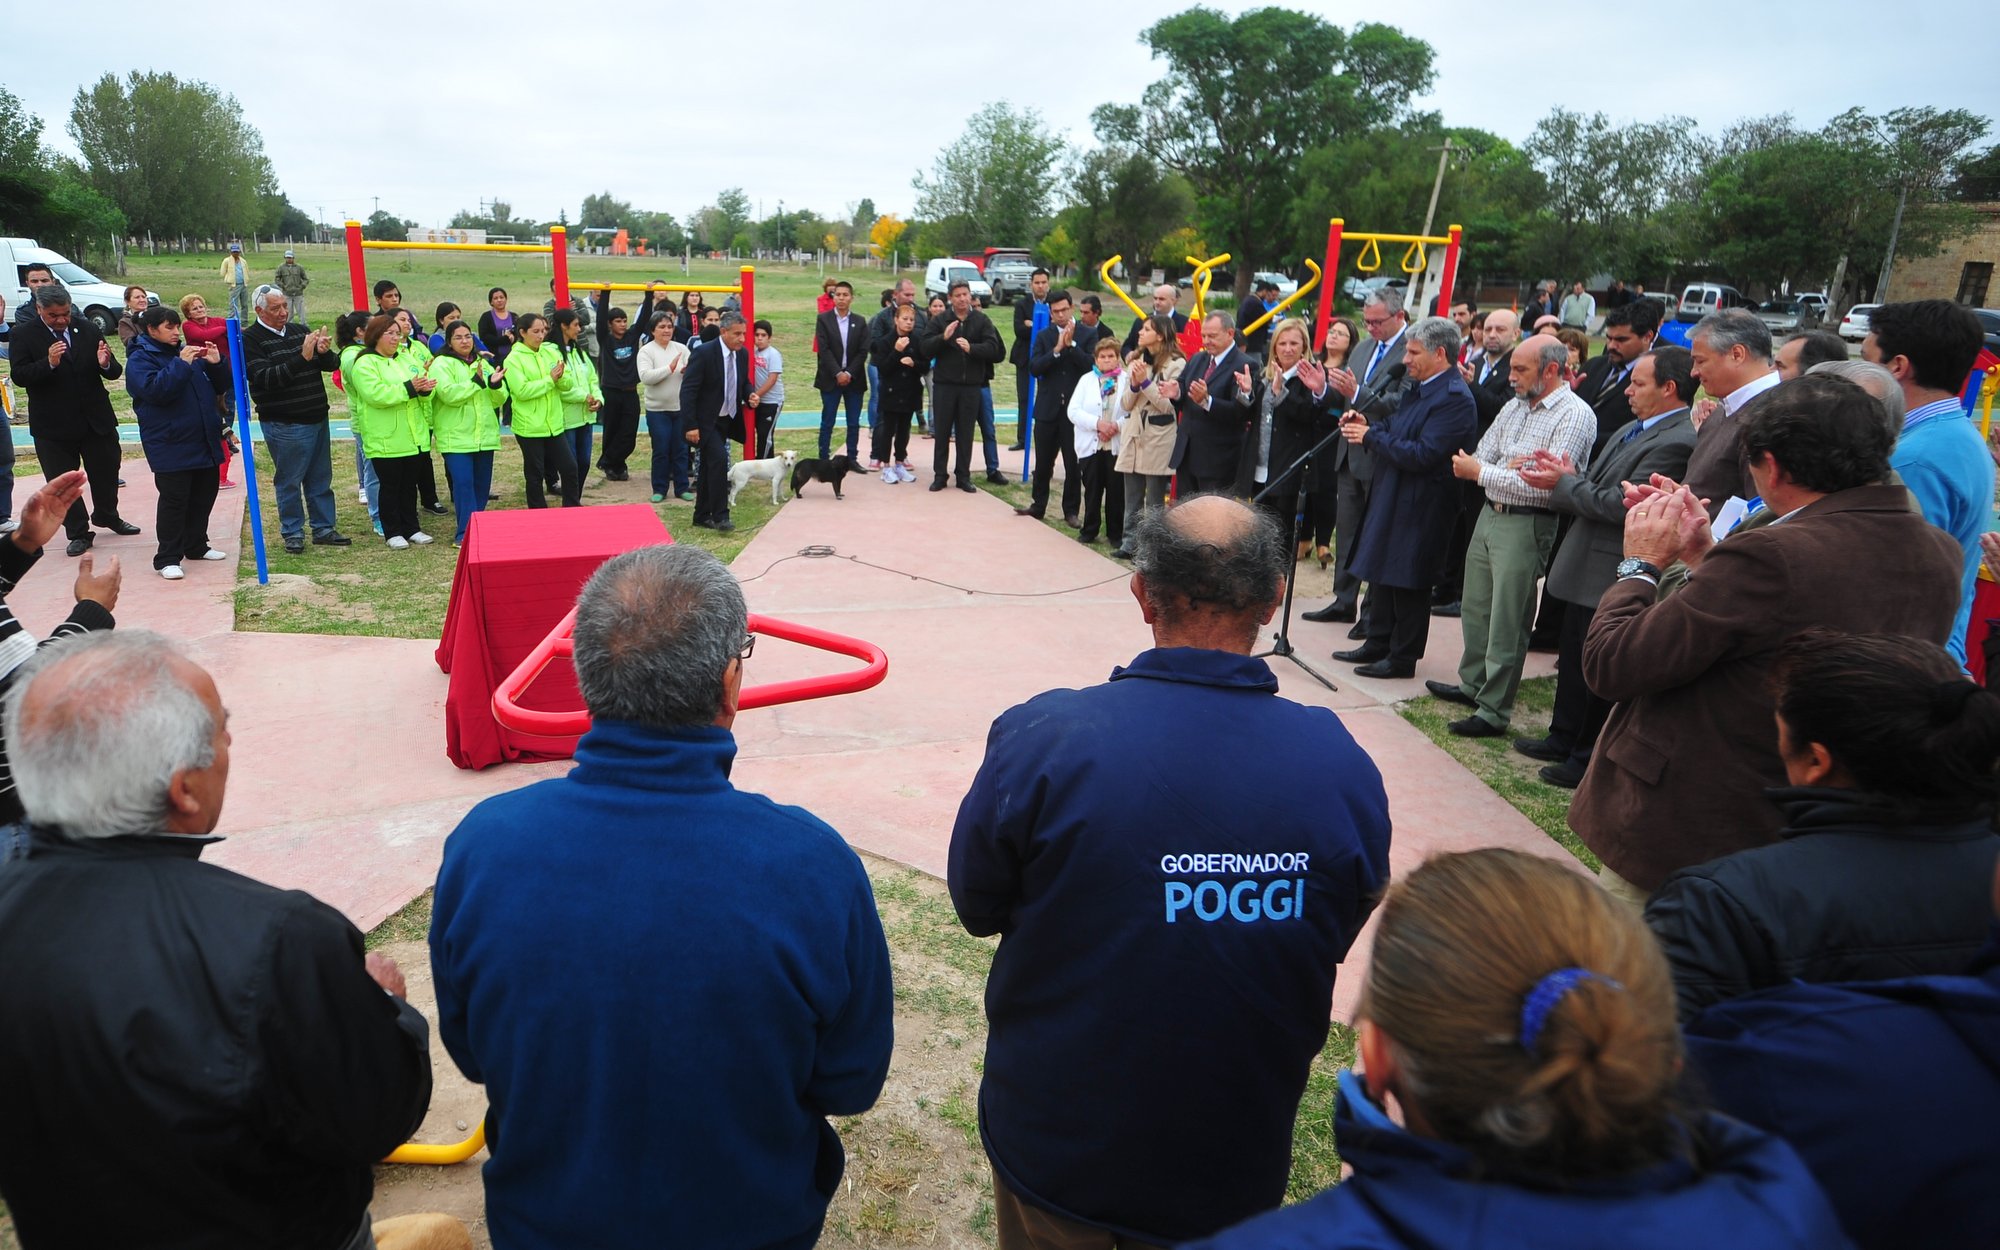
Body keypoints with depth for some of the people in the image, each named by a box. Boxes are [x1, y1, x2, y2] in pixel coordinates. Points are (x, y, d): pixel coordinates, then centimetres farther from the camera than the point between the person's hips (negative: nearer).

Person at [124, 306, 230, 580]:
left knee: (204, 496, 15)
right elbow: (155, 389, -23)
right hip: (171, 447, -7)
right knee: (174, 500, -7)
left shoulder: (187, 353, 15)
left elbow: (219, 384, 18)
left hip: (204, 442, 7)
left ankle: (196, 545, 30)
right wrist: (181, 364, -25)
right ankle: (167, 558, -1)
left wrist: (215, 364, -2)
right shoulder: (139, 360, -6)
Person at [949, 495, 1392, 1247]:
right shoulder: (1344, 769, -18)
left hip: (1054, 1146, -1)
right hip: (1237, 1163, 2)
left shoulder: (1041, 739, -25)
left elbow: (976, 906, -8)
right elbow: (1330, 950, -1)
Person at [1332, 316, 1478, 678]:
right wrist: (1367, 424, -2)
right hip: (1391, 498, 10)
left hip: (1419, 506, -10)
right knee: (1382, 574, 17)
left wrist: (1370, 436, -19)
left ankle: (1403, 658, 13)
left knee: (1408, 583, 1)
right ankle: (1377, 644, 30)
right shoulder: (1420, 388, 12)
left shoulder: (1455, 398, -19)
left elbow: (1423, 455, -26)